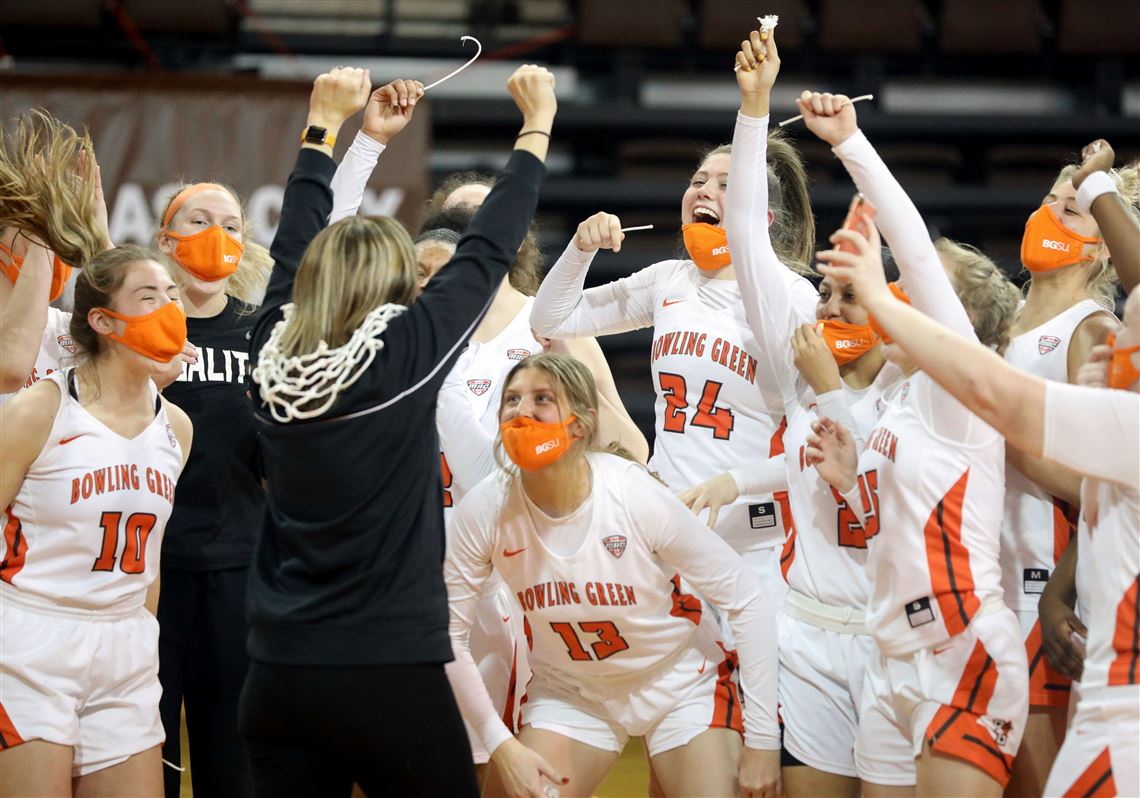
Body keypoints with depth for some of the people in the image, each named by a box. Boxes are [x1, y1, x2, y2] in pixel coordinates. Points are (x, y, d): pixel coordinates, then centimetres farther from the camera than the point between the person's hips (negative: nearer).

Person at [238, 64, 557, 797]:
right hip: (390, 675, -5)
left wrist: (326, 122, 28)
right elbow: (488, 251, -1)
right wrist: (537, 125, 11)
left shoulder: (274, 357, 2)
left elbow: (295, 248, 18)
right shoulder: (406, 355, -9)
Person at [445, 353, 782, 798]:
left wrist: (762, 742, -17)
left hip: (680, 681, -2)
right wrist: (502, 747, -17)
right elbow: (448, 635, -10)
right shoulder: (486, 510, -21)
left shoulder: (636, 496, -26)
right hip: (569, 690, 2)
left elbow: (745, 599, -18)